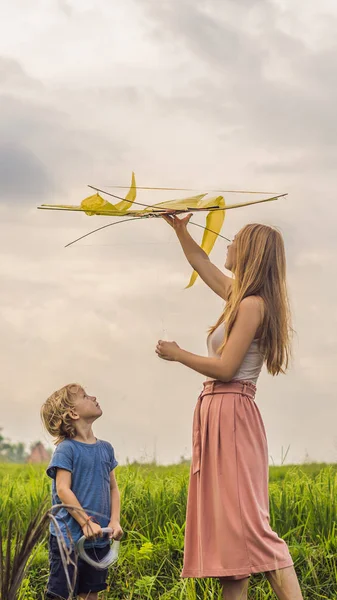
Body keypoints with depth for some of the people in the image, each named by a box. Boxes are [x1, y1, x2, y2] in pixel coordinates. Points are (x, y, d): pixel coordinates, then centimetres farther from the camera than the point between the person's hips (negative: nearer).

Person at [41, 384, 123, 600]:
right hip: (68, 538, -6)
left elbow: (113, 488, 12)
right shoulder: (66, 449, -9)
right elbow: (62, 490, -16)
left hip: (99, 539, 6)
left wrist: (115, 521, -3)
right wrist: (86, 522, -21)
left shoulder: (106, 449, 10)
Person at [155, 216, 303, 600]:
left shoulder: (253, 304, -13)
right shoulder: (241, 297, 14)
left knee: (247, 521, -16)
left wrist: (177, 355, -5)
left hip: (231, 415, -10)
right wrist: (181, 232, 27)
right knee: (227, 519, 6)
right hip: (218, 414, 10)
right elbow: (202, 265, 31)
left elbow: (225, 368, -17)